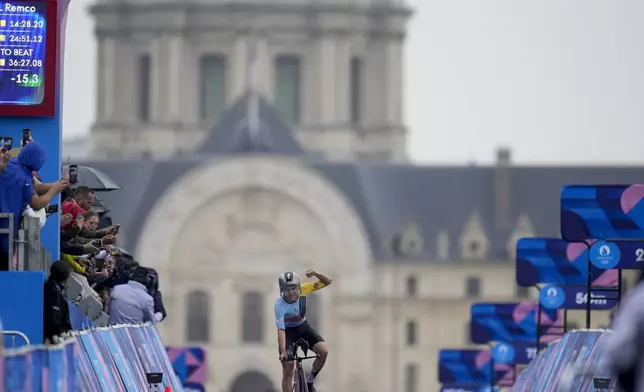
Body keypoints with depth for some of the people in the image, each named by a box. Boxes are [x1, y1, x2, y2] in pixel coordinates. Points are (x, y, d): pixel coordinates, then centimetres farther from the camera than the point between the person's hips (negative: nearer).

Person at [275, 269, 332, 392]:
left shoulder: (303, 290, -23)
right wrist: (283, 352, -48)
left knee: (324, 351, -22)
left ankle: (311, 379, 3)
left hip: (303, 327, 3)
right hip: (288, 331, -3)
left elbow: (327, 281, -20)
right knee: (287, 370, -10)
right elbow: (281, 330, -37)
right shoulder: (280, 305, -31)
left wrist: (316, 274, -40)